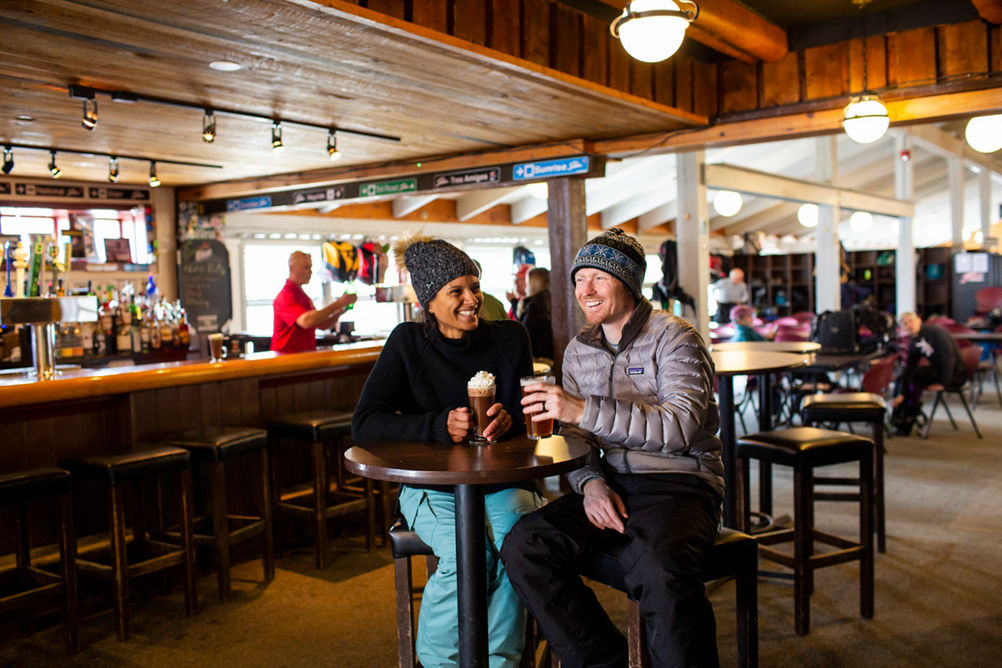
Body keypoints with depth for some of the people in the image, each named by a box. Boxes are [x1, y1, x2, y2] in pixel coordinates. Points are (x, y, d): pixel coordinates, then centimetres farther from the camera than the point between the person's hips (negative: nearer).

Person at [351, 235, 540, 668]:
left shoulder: (510, 338, 2)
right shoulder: (408, 343, -4)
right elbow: (363, 425, -11)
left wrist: (509, 419, -17)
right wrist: (440, 426, -24)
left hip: (501, 482, 2)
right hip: (432, 484, -2)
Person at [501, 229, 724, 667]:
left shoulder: (673, 338, -5)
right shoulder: (578, 351, 14)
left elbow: (680, 426, -20)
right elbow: (574, 438, 15)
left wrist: (584, 410, -28)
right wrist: (590, 482, -9)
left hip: (678, 481, -5)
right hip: (610, 481, 6)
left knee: (660, 569, -38)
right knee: (522, 546, -19)